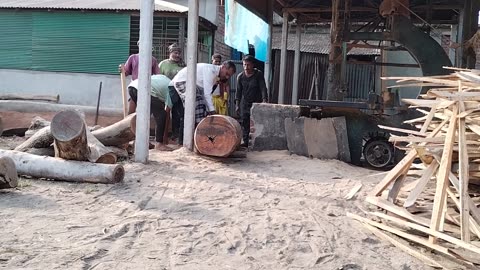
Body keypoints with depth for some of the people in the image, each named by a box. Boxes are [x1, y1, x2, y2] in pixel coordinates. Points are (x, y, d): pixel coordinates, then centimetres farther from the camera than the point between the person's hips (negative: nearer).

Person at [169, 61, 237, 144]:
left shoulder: (215, 75, 11)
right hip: (182, 81, -10)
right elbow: (207, 92, -24)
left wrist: (208, 110, 5)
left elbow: (207, 93, 11)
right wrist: (211, 109, -23)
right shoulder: (210, 69, -19)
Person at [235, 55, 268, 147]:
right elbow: (238, 91, 5)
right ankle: (246, 141, 3)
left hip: (256, 103, -2)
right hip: (244, 103, 3)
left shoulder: (258, 74, -5)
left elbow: (263, 88, -10)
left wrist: (264, 101, -22)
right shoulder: (240, 76, 2)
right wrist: (237, 105, 0)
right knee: (245, 123, -1)